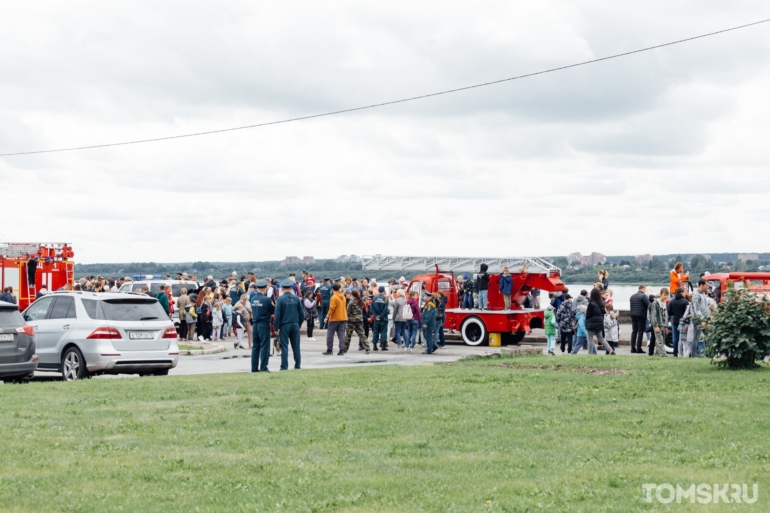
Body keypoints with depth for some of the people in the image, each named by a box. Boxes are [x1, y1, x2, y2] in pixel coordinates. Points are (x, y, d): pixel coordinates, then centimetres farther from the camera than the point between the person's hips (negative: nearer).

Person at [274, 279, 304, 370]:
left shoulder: (280, 299, -9)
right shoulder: (296, 298, 0)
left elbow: (277, 314, -10)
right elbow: (301, 313, 4)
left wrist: (276, 327, -5)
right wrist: (299, 323, 15)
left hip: (284, 325, -3)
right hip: (295, 325, 3)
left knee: (284, 346, 0)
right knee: (296, 346, 9)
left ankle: (284, 367, -1)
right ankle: (298, 365, 12)